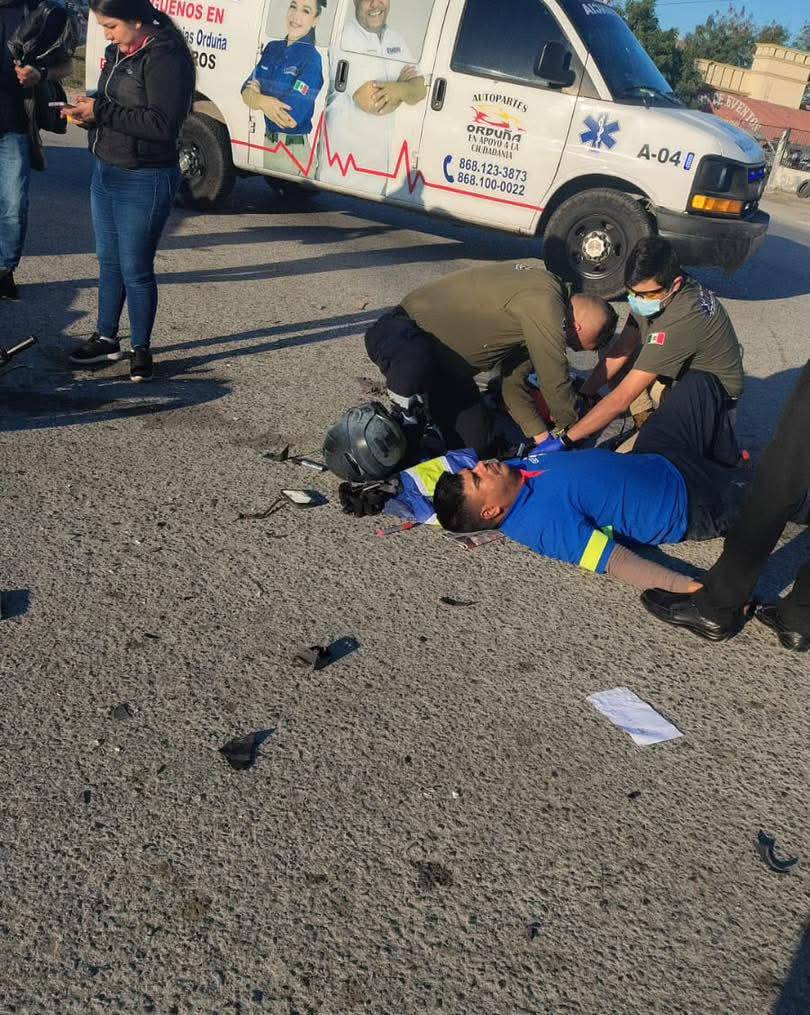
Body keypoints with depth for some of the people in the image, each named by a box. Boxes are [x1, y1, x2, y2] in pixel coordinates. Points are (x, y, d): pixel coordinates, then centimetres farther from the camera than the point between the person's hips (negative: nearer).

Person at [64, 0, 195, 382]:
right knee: (109, 261, 16)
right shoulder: (118, 53, 9)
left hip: (144, 181, -9)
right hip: (105, 171, 9)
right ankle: (106, 338, 29)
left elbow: (163, 125, -24)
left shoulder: (164, 58, -17)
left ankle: (141, 349, 15)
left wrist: (101, 111, -20)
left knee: (135, 269, 0)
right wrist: (88, 111, -2)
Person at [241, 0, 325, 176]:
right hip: (267, 144, 6)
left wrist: (257, 97, -9)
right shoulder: (272, 48, 7)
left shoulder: (311, 58, -13)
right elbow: (247, 92, 2)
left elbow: (291, 117, -21)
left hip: (293, 152, -6)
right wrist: (263, 101, -18)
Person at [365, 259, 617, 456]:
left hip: (444, 366, 9)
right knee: (416, 363, -44)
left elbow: (516, 380, 13)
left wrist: (541, 437, 7)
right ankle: (403, 405, -10)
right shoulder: (544, 302, -26)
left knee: (477, 446, 2)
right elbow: (555, 385, -22)